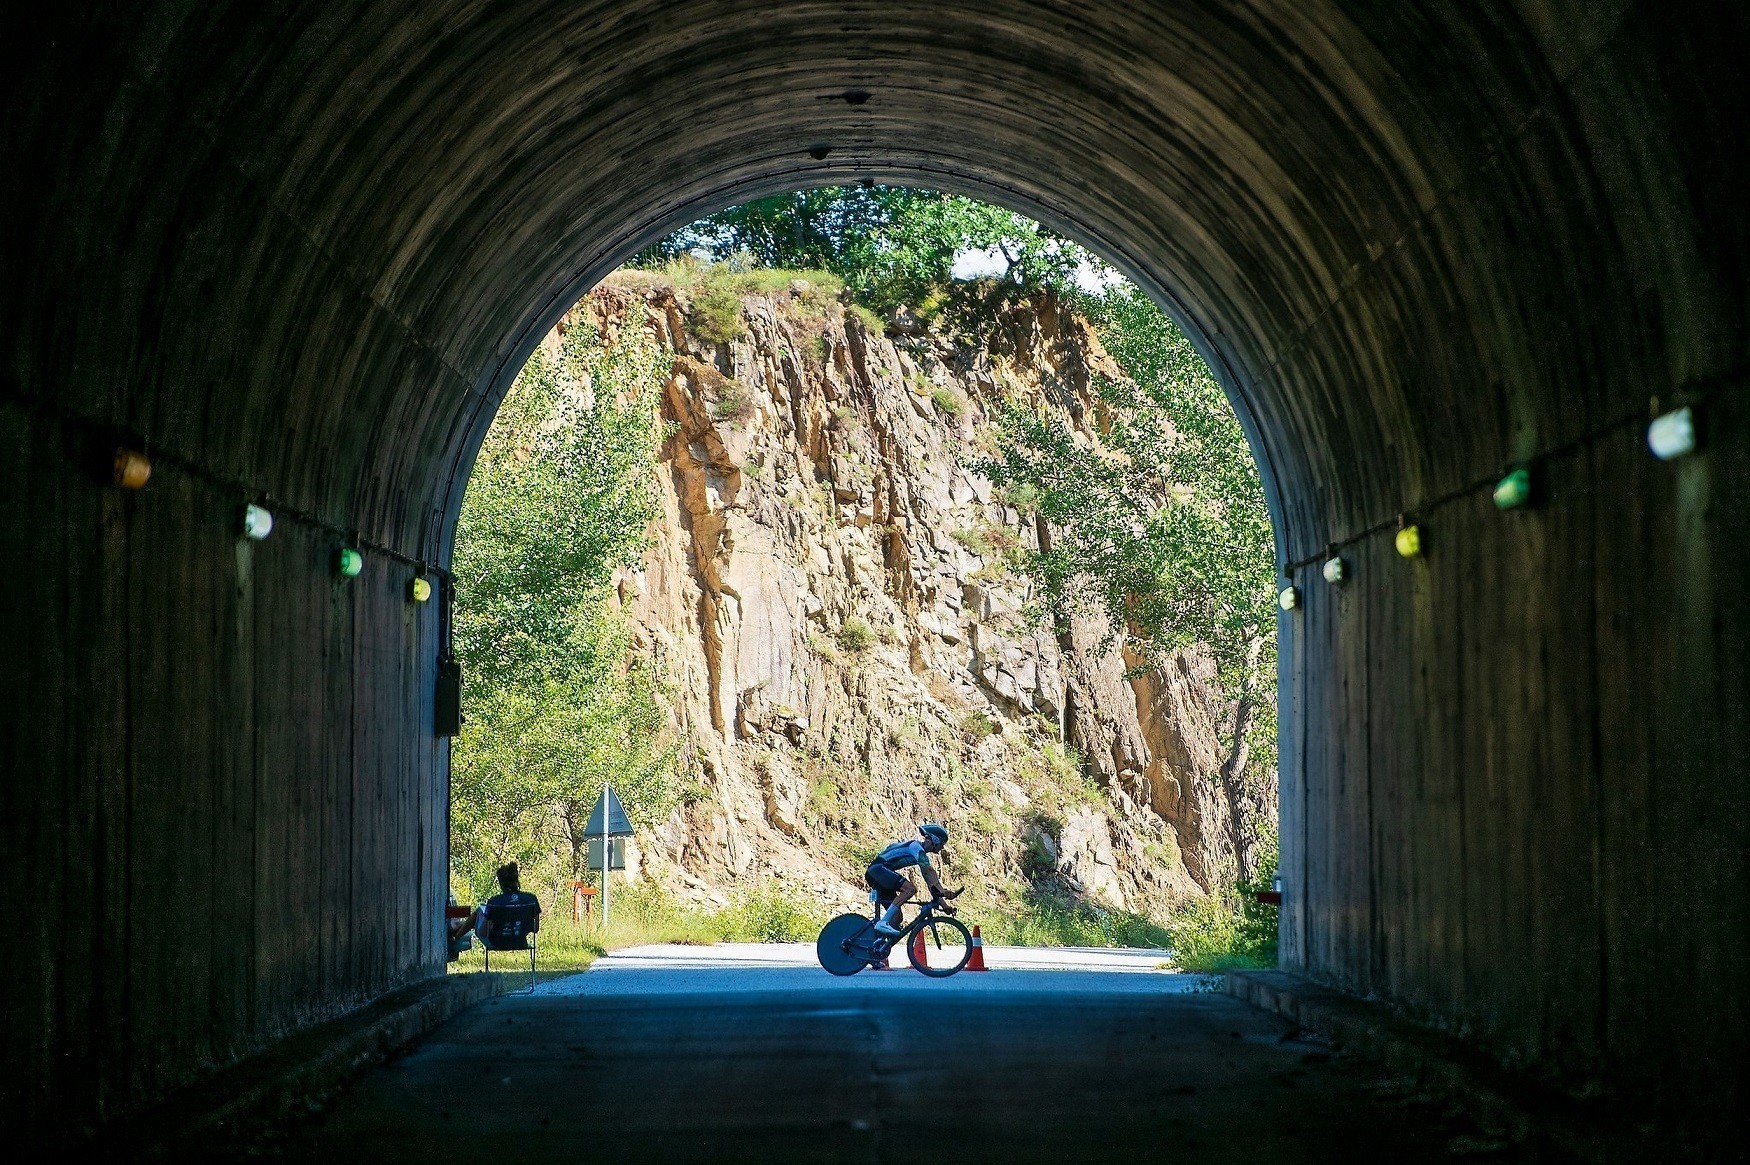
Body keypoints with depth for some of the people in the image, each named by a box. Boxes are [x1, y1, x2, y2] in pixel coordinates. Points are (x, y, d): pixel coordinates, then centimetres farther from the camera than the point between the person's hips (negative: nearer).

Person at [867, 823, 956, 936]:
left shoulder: (922, 854, 21)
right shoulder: (916, 846, -9)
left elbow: (930, 881, 20)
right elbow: (929, 870, -25)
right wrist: (941, 890, -33)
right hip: (879, 868, -10)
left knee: (896, 918, 4)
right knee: (910, 889, -28)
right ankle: (883, 923, -33)